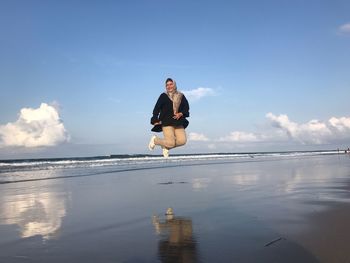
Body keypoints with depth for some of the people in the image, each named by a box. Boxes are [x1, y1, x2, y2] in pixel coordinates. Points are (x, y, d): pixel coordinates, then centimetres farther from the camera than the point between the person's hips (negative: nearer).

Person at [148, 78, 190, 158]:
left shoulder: (181, 96, 13)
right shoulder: (163, 96, 4)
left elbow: (186, 107, 9)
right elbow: (156, 109, 0)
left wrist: (181, 113, -11)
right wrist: (156, 120, -10)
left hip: (178, 122, 4)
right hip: (167, 122, -4)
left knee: (182, 140, -13)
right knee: (170, 143, -15)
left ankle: (165, 147, 12)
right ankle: (155, 139, 15)